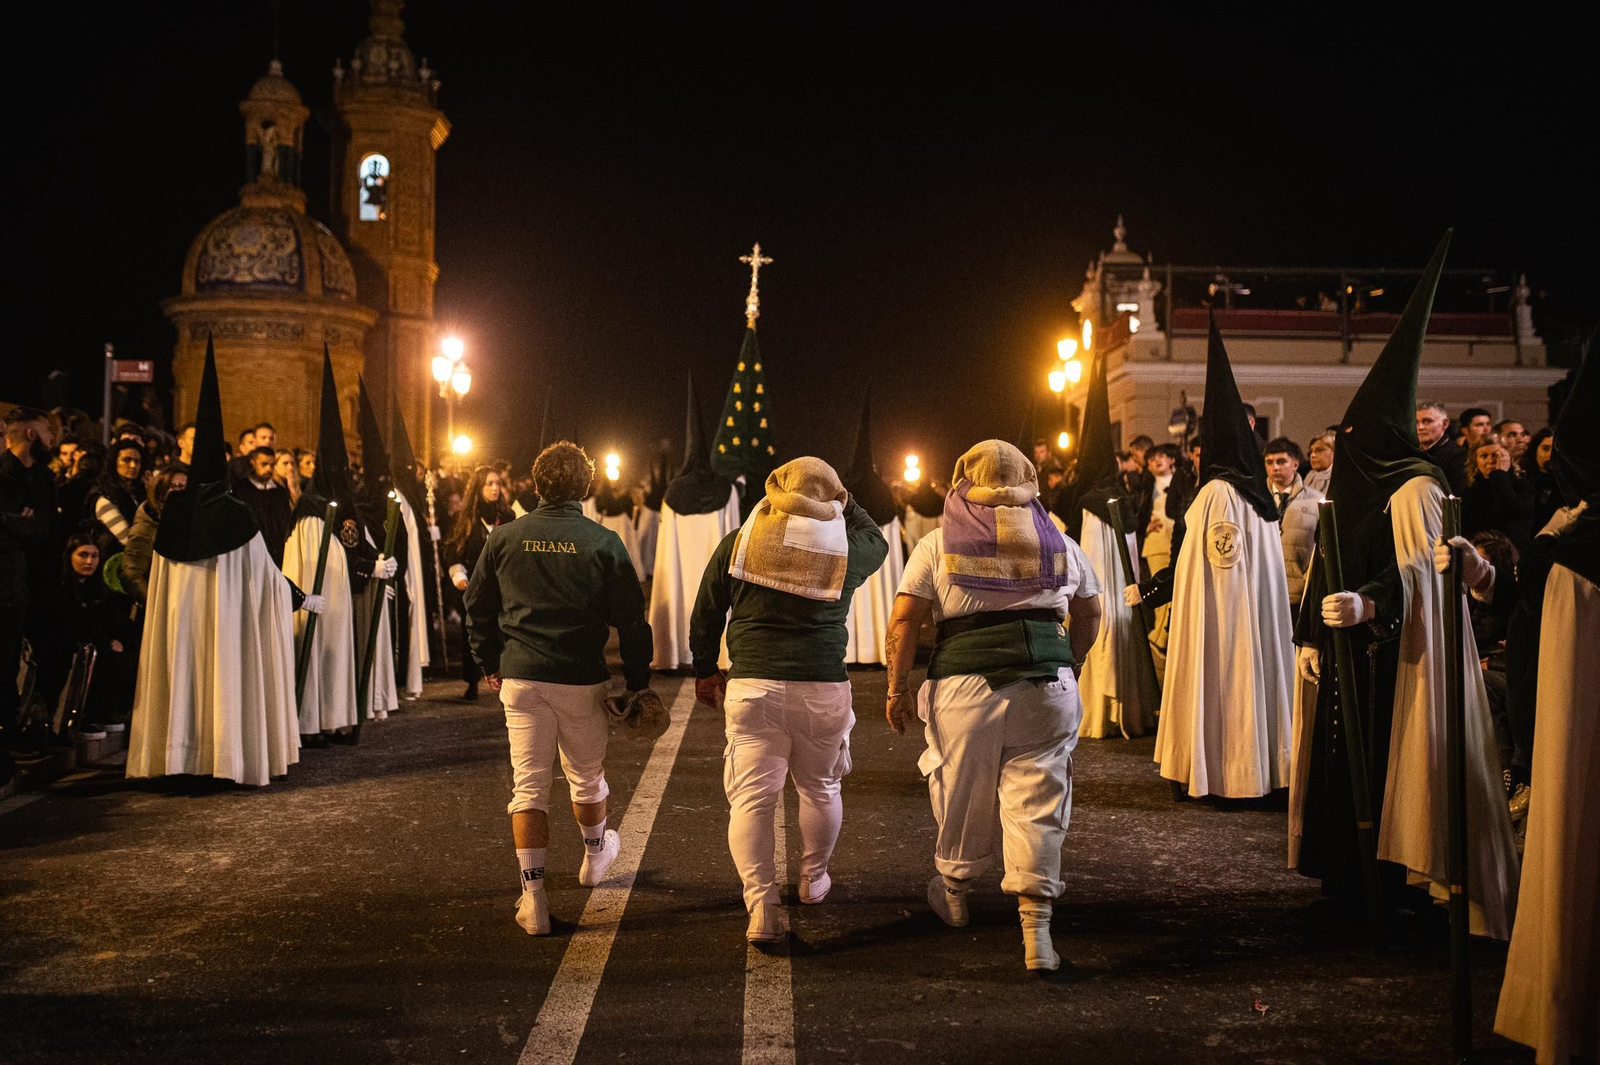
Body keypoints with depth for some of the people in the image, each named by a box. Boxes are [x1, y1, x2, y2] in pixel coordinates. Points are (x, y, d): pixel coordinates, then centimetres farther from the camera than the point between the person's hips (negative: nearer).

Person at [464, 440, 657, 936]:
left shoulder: (504, 538, -1)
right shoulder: (603, 543, -6)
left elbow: (478, 607, 8)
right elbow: (631, 619, -4)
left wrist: (490, 664, 21)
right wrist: (638, 683, 5)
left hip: (520, 677, 1)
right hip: (582, 679, -1)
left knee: (528, 784, 3)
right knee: (587, 775, 20)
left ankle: (533, 895, -3)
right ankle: (594, 854, 44)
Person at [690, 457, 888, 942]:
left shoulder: (736, 543, 2)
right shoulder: (844, 549, 1)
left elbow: (705, 615, 8)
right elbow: (878, 542, 26)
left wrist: (705, 670, 21)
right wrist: (846, 504, 32)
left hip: (752, 685, -1)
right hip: (823, 687, 1)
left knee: (752, 796, 0)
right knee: (820, 788, 21)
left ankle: (762, 905, -11)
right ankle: (813, 879, 38)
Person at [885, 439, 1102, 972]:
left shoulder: (937, 545, 4)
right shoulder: (1060, 544, 13)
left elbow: (904, 620, -1)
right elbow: (1089, 614, 23)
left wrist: (897, 689, 6)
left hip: (965, 687, -1)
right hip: (1048, 684, 1)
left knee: (962, 798, 16)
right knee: (1037, 804, 3)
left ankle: (953, 894, 38)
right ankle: (1036, 934, -1)